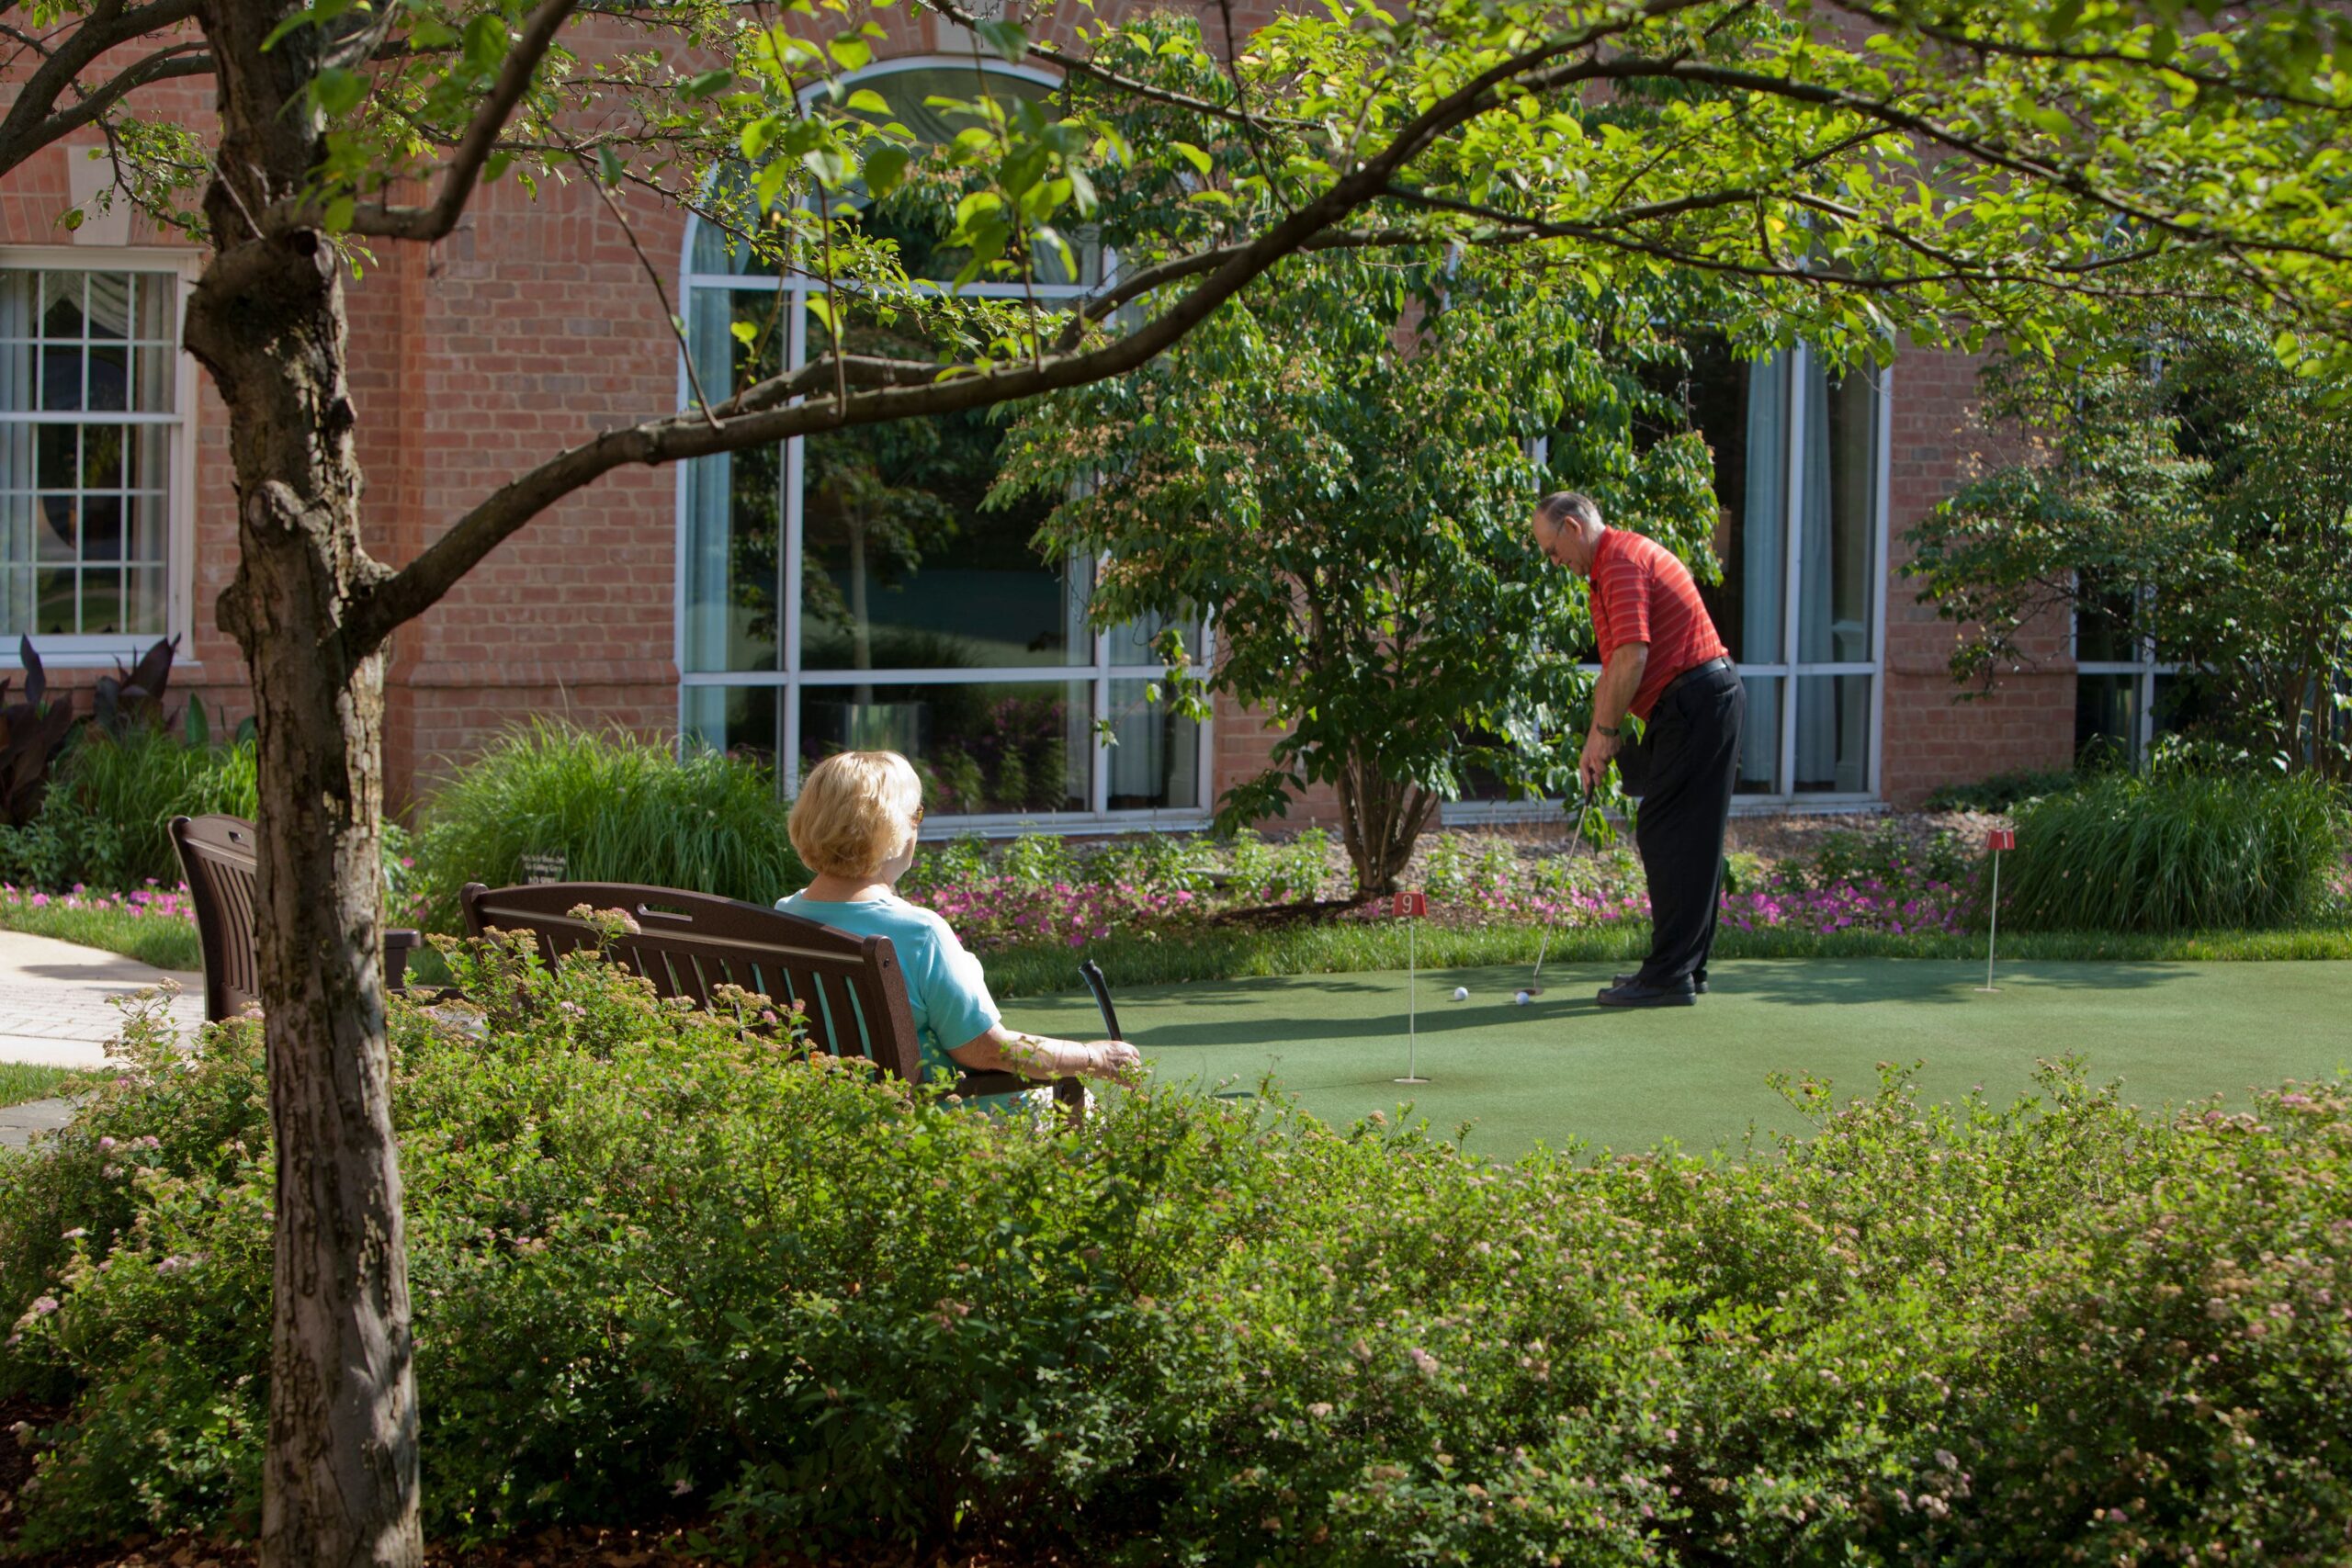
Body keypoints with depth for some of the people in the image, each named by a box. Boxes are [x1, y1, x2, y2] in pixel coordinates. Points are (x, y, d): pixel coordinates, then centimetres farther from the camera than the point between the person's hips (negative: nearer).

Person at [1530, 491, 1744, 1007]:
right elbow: (1614, 668, 24)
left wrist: (1606, 731, -12)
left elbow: (1631, 658, -21)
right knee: (1694, 842, 13)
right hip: (1710, 698, 11)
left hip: (1694, 703, -11)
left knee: (1667, 839, -9)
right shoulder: (1609, 566, 21)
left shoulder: (1622, 561, -13)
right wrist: (1597, 740, 18)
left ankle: (1670, 975, -9)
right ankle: (1685, 966, 18)